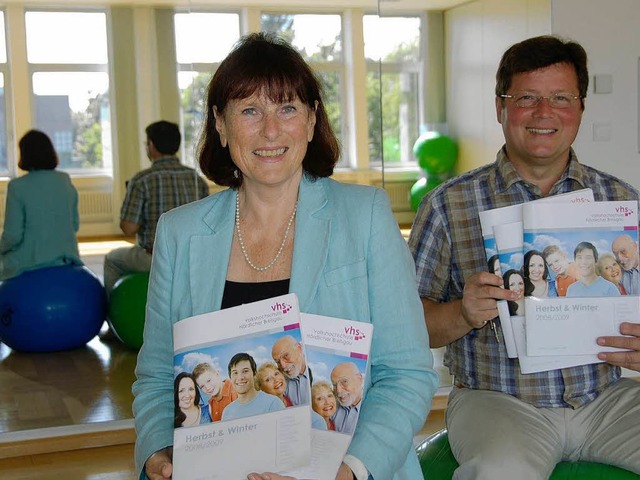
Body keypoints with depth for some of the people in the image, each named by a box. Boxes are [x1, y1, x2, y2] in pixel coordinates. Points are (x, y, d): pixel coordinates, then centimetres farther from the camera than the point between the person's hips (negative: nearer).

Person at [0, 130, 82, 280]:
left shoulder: (17, 186, -14)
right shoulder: (65, 180, 0)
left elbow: (13, 235, -14)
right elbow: (75, 224, 6)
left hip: (31, 261, -5)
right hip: (66, 257, 5)